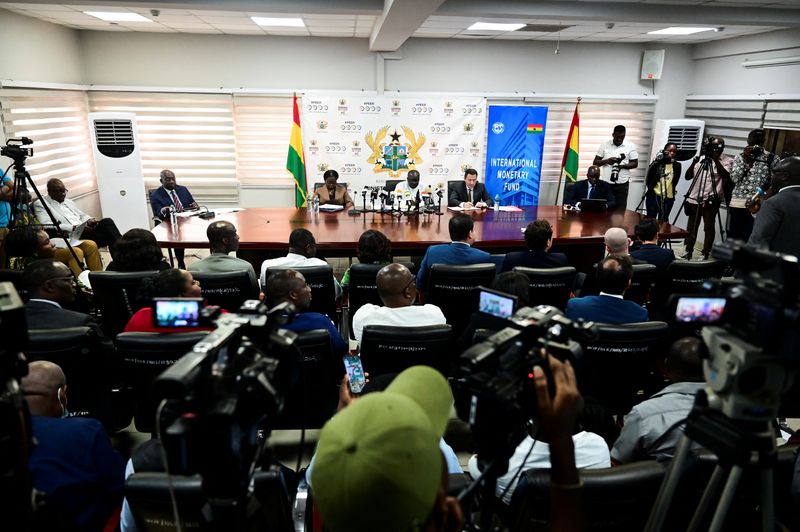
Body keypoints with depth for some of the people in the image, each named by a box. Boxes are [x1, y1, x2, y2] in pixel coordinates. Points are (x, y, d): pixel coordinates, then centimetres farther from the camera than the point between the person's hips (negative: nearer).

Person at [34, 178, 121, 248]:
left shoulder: (68, 201, 27)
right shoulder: (40, 204, 4)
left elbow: (82, 215, 31)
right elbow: (48, 226, -12)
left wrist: (89, 220, 3)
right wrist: (74, 228, -21)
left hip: (85, 230, 7)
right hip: (71, 237, -7)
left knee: (107, 222, -22)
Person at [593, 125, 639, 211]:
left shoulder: (631, 146, 2)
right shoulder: (604, 145, 3)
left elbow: (635, 163, 3)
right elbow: (595, 162, 3)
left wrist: (622, 166, -16)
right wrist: (606, 161, -16)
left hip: (622, 183, 0)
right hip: (606, 183, 1)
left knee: (621, 210, -1)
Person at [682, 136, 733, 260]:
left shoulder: (727, 160, 3)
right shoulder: (701, 158, 12)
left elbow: (725, 175, -15)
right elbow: (688, 176, 7)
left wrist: (716, 159, -21)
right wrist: (693, 163, -9)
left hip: (711, 200, -4)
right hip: (694, 198, 4)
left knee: (709, 228, -1)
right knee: (691, 227, 7)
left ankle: (705, 255, 5)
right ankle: (688, 252, 15)